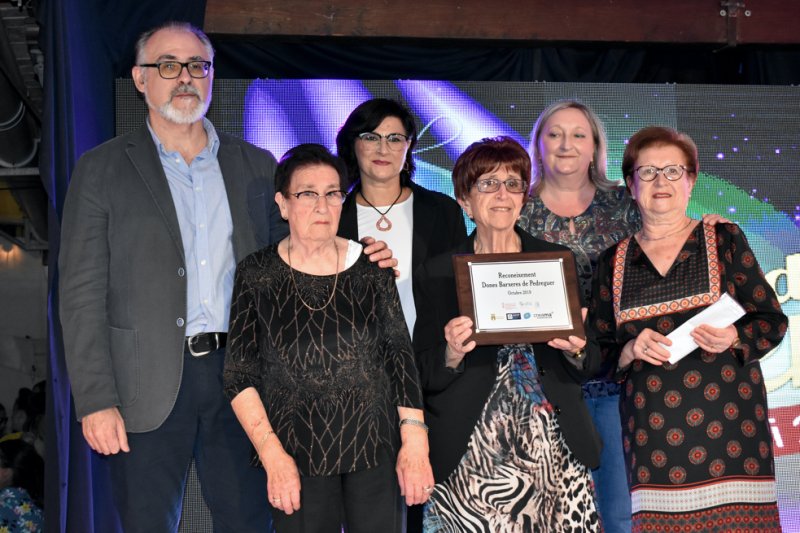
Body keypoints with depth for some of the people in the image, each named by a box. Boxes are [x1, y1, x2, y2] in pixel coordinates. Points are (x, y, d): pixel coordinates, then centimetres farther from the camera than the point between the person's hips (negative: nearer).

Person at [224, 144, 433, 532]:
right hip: (297, 457, -1)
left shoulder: (370, 267, 3)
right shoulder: (257, 274, -1)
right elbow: (240, 376, -2)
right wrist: (272, 455, -10)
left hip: (376, 448, 1)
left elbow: (400, 356, 3)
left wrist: (414, 440, -6)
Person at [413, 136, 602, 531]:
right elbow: (424, 378, 3)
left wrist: (576, 351, -11)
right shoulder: (436, 274, 4)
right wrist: (452, 354, -16)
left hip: (552, 449, 1)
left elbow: (590, 365, 10)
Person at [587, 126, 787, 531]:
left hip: (728, 424, -1)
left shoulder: (724, 239, 6)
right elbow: (599, 352, 13)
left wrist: (734, 339, -13)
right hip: (651, 433, 1)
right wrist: (630, 352, -8)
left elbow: (773, 321, 6)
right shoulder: (613, 262, 11)